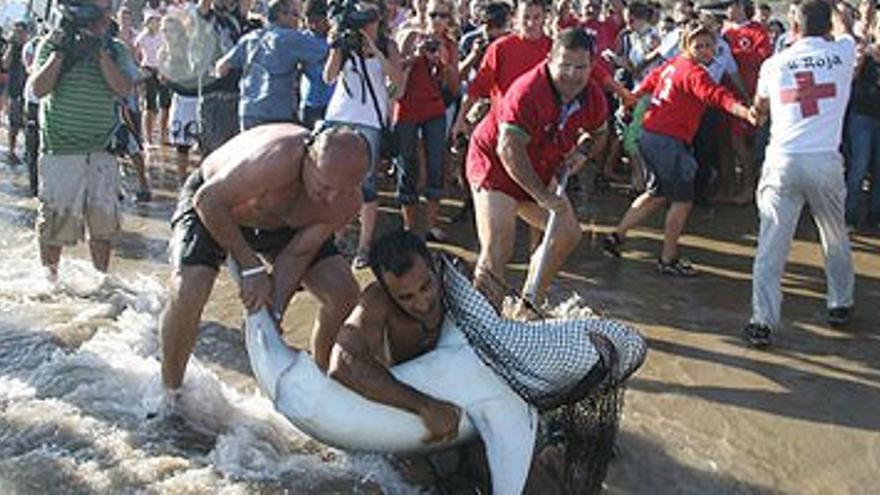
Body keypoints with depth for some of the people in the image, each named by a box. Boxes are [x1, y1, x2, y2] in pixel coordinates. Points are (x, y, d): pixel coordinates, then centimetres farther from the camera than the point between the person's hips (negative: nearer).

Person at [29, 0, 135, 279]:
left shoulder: (116, 50, 6)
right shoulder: (53, 43, 1)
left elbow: (123, 89, -10)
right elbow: (38, 89, -9)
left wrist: (101, 51, -14)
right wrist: (61, 52, -15)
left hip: (102, 152, 2)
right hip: (60, 150, -2)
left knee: (103, 224, 7)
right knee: (55, 224, 2)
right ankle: (49, 279, 18)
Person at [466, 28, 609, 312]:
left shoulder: (593, 97, -5)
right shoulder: (528, 92, -29)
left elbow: (598, 133, 17)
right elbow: (509, 150, -33)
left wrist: (583, 152, -7)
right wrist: (543, 196, -34)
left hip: (538, 174, 8)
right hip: (495, 165, -8)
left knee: (568, 234, 12)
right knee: (497, 251, -21)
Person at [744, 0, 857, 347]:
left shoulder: (774, 64, 3)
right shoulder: (842, 54, 2)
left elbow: (760, 109, 22)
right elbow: (842, 30, 29)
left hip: (783, 162, -1)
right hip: (826, 161, 1)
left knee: (771, 245, 0)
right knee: (836, 239, 21)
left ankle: (763, 322, -4)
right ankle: (840, 305, 36)